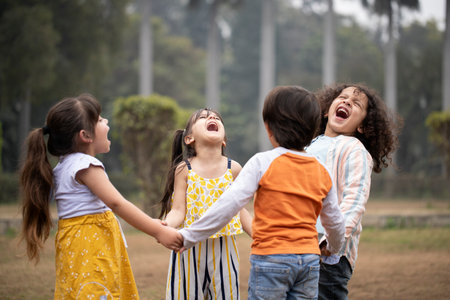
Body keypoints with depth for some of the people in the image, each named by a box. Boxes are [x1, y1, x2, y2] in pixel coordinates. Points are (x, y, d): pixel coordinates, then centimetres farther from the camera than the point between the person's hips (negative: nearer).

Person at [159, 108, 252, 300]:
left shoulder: (233, 169, 1)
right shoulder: (184, 169, -4)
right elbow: (178, 210, -8)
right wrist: (165, 226, -28)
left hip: (223, 249, 2)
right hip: (190, 248, -2)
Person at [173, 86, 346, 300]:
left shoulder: (263, 163, -7)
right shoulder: (321, 172, 8)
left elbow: (229, 204, -14)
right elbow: (335, 222, 17)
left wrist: (188, 236, -8)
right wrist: (333, 247, 40)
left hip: (270, 259, -5)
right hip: (310, 259, 5)